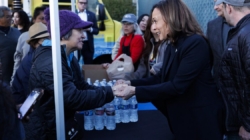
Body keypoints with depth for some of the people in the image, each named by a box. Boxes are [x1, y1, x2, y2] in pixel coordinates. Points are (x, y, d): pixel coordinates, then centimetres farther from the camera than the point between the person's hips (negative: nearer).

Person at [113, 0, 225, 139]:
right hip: (180, 116, 8)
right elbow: (161, 78, 10)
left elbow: (177, 86, -27)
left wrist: (135, 91, -27)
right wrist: (130, 83, -3)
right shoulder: (172, 46, 7)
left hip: (199, 119, -8)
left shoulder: (196, 43, -22)